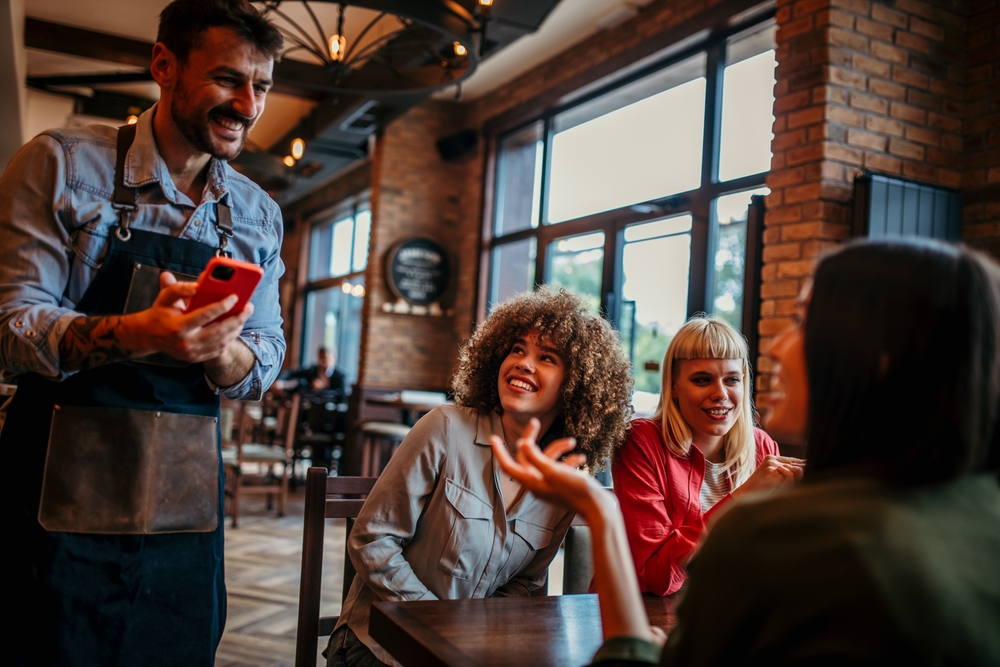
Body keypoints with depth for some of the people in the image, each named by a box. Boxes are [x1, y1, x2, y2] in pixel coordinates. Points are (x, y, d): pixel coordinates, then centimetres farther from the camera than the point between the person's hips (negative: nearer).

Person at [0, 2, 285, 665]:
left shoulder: (259, 216, 6)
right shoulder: (64, 163, -5)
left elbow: (266, 361, 6)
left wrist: (221, 349, -19)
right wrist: (138, 334, -29)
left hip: (186, 507, 4)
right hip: (61, 491, -3)